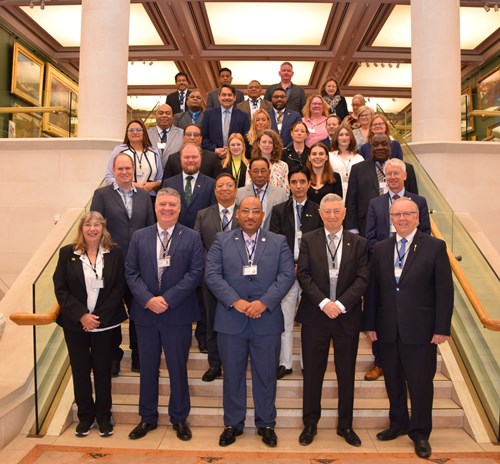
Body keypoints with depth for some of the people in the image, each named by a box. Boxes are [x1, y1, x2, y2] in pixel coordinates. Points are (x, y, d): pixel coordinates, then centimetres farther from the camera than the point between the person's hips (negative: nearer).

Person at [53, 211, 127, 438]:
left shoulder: (114, 253, -4)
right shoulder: (67, 253, -1)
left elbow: (119, 287, -5)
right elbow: (60, 288, -4)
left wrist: (100, 316, -13)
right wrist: (81, 315, -13)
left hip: (105, 322, -1)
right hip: (75, 323, 1)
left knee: (102, 369, 8)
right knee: (80, 370, 10)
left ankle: (104, 416, 24)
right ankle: (85, 416, 27)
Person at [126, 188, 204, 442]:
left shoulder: (192, 237, -1)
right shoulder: (139, 237, 5)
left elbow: (195, 273, -8)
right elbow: (131, 273, 1)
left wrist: (167, 299, -15)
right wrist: (148, 299, -13)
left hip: (178, 313, -2)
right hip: (145, 312, 2)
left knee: (178, 368, 10)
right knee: (147, 368, 14)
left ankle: (179, 418, 28)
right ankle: (147, 418, 31)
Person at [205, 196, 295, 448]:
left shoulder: (278, 242, 5)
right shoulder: (222, 240, 4)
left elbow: (287, 275, -4)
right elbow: (212, 274, -5)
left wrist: (264, 302, -16)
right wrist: (236, 301, -16)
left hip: (267, 320, 0)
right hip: (230, 320, 0)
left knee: (266, 376, 11)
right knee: (232, 375, 12)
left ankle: (266, 424, 30)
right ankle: (233, 423, 30)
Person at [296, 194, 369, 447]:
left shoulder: (358, 243, 4)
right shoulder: (308, 240, 2)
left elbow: (362, 279, -3)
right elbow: (303, 275, -5)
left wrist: (341, 304, -15)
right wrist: (323, 302, -15)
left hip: (347, 317, 1)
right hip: (315, 315, -1)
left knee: (346, 374, 12)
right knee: (312, 373, 9)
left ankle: (345, 425, 29)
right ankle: (310, 424, 25)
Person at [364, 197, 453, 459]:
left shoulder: (435, 247, -4)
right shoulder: (380, 249, 6)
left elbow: (444, 290, -5)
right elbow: (372, 289, 6)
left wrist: (442, 328, -9)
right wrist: (370, 324, 3)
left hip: (420, 330, -3)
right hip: (387, 329, 3)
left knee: (420, 384, 8)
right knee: (393, 381, 15)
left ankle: (420, 433, 27)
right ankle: (398, 424, 35)